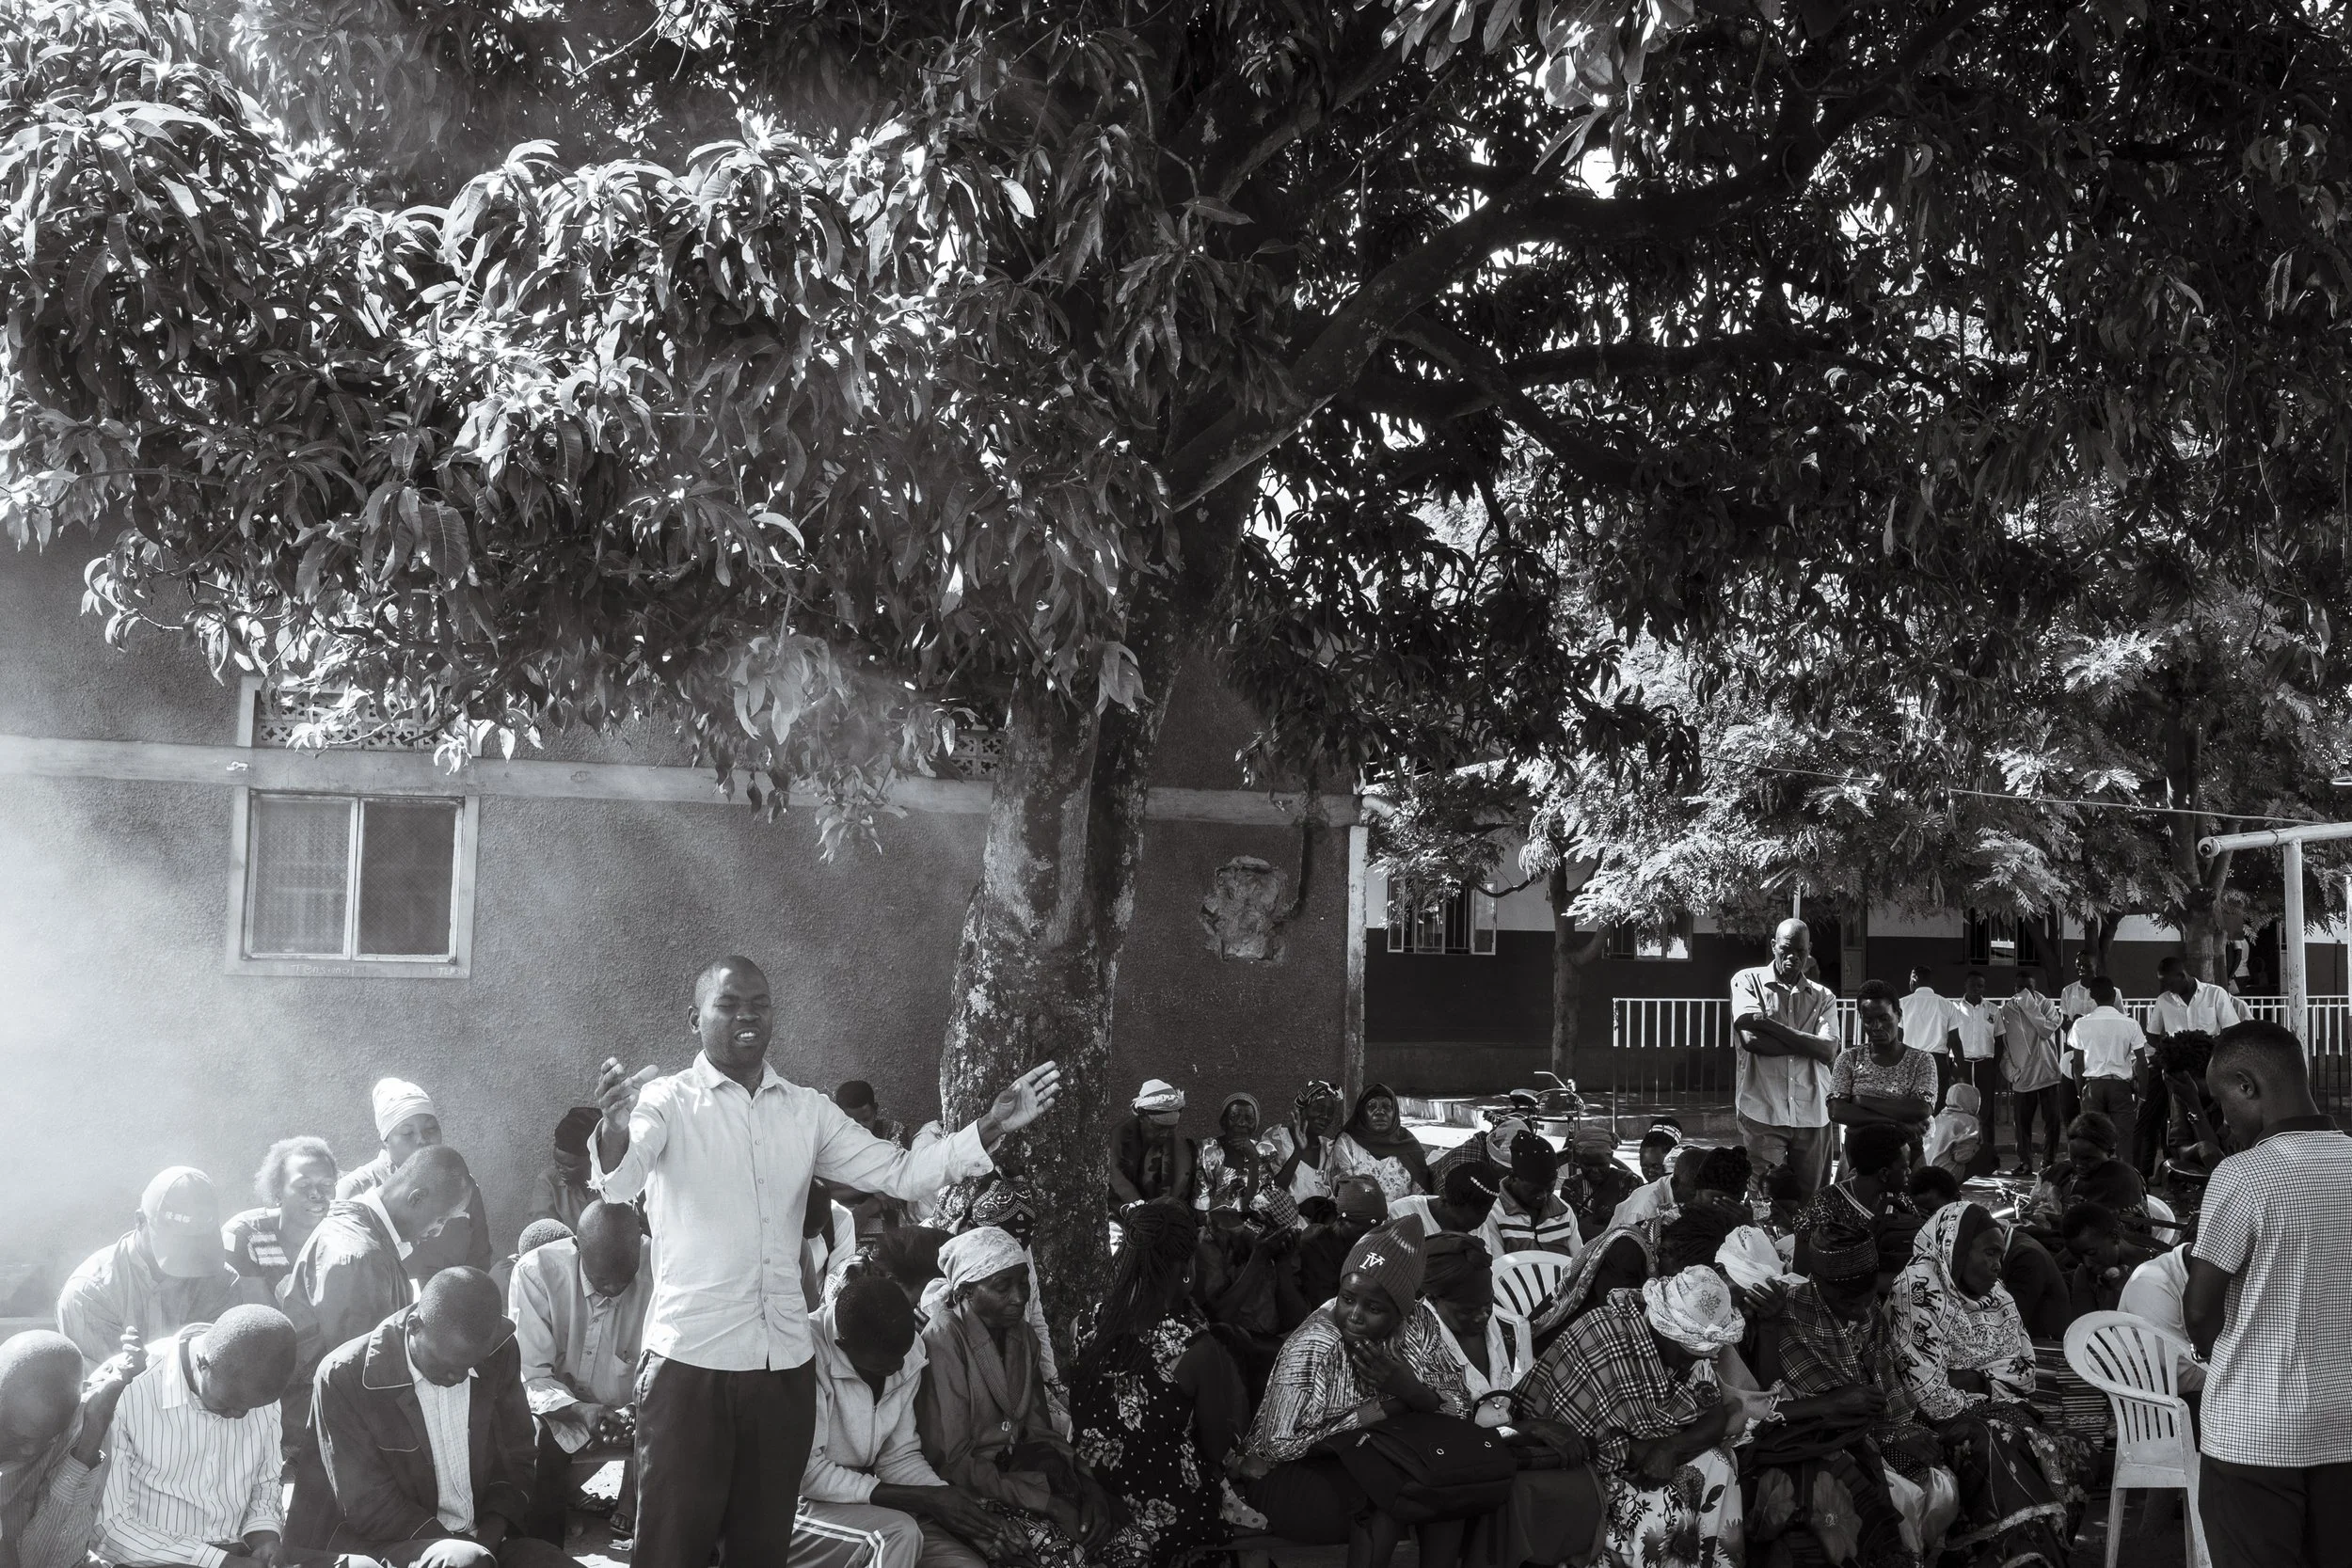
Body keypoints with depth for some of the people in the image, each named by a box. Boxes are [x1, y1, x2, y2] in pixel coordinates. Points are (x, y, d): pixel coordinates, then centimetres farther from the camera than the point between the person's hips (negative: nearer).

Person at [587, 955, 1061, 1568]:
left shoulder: (807, 1112, 10)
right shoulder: (668, 1102, -4)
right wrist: (615, 1128, -45)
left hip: (785, 1362, 5)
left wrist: (991, 1127, -5)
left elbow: (898, 1171, 8)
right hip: (690, 1357, -4)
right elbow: (617, 1181, -21)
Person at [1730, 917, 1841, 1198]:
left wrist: (1768, 1023, -9)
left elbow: (1829, 1051, -3)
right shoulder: (1748, 981, 5)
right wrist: (1807, 1044, -5)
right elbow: (1751, 1039, -10)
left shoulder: (1823, 996, 13)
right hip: (1763, 1111, -3)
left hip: (1812, 1114, 3)